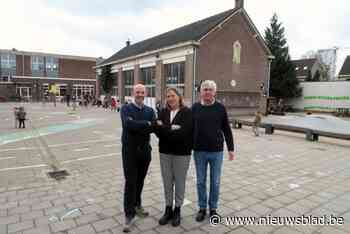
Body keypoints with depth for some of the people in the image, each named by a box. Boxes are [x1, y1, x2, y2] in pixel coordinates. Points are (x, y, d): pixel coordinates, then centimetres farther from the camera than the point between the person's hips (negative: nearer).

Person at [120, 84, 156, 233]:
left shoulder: (150, 111, 7)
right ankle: (129, 214, 10)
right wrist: (146, 124, -16)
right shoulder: (126, 108, -4)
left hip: (145, 150, 4)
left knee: (140, 180, 15)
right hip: (130, 151, -4)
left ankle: (137, 205, 35)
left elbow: (154, 127, -11)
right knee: (130, 182, -1)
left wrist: (137, 126, -22)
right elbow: (128, 124, -24)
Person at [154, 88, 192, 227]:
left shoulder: (187, 112, -7)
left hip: (182, 153, -3)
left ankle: (177, 210, 29)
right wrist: (173, 129, -21)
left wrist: (164, 128, -15)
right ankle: (168, 210, 30)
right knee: (167, 182, 13)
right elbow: (157, 131, -7)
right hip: (165, 152, 4)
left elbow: (183, 132, -20)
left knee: (179, 182, 10)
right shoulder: (163, 112, 5)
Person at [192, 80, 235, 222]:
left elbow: (226, 130, 2)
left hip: (216, 151, 0)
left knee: (215, 182, 10)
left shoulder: (220, 108, -1)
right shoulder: (195, 108, 1)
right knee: (201, 182, 11)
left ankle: (213, 208, 28)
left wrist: (230, 148, 1)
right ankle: (202, 208, 27)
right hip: (199, 151, 1)